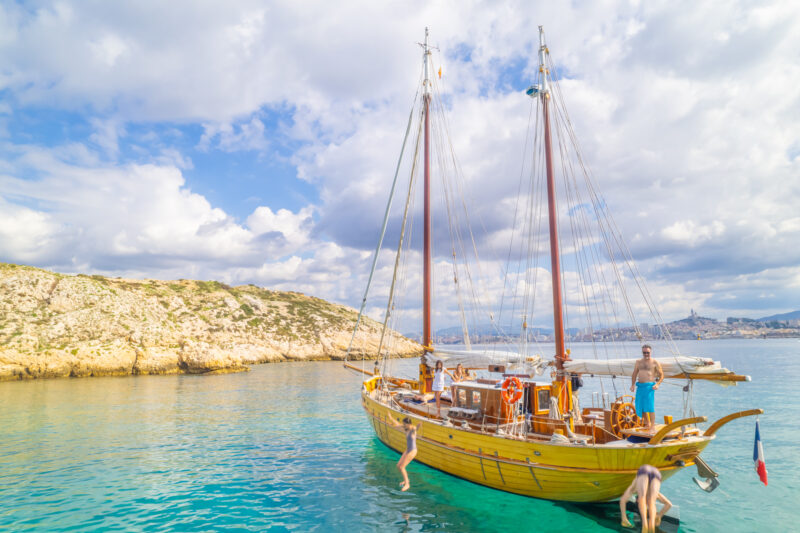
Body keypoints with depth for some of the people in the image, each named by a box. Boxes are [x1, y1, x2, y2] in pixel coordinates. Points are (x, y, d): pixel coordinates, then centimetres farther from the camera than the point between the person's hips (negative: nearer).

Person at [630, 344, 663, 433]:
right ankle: (647, 424, 26)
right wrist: (632, 385, 8)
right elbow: (634, 374, 20)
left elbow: (661, 375, 2)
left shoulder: (655, 363, 2)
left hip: (649, 386, -5)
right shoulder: (639, 362, 15)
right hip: (640, 386, 5)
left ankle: (653, 427, -7)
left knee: (649, 406, -14)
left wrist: (657, 384, -13)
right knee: (640, 407, 7)